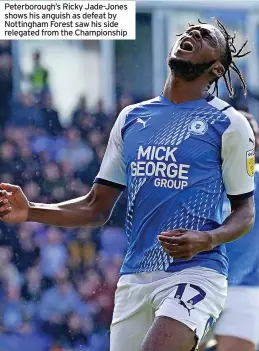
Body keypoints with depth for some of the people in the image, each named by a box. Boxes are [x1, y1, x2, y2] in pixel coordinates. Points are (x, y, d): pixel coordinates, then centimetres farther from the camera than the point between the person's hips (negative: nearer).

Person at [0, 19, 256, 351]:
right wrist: (30, 212, -1)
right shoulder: (130, 118, 14)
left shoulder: (229, 124, 1)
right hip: (135, 278, 5)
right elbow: (97, 208, 15)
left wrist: (207, 240, -18)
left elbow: (245, 211, 4)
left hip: (195, 272, -5)